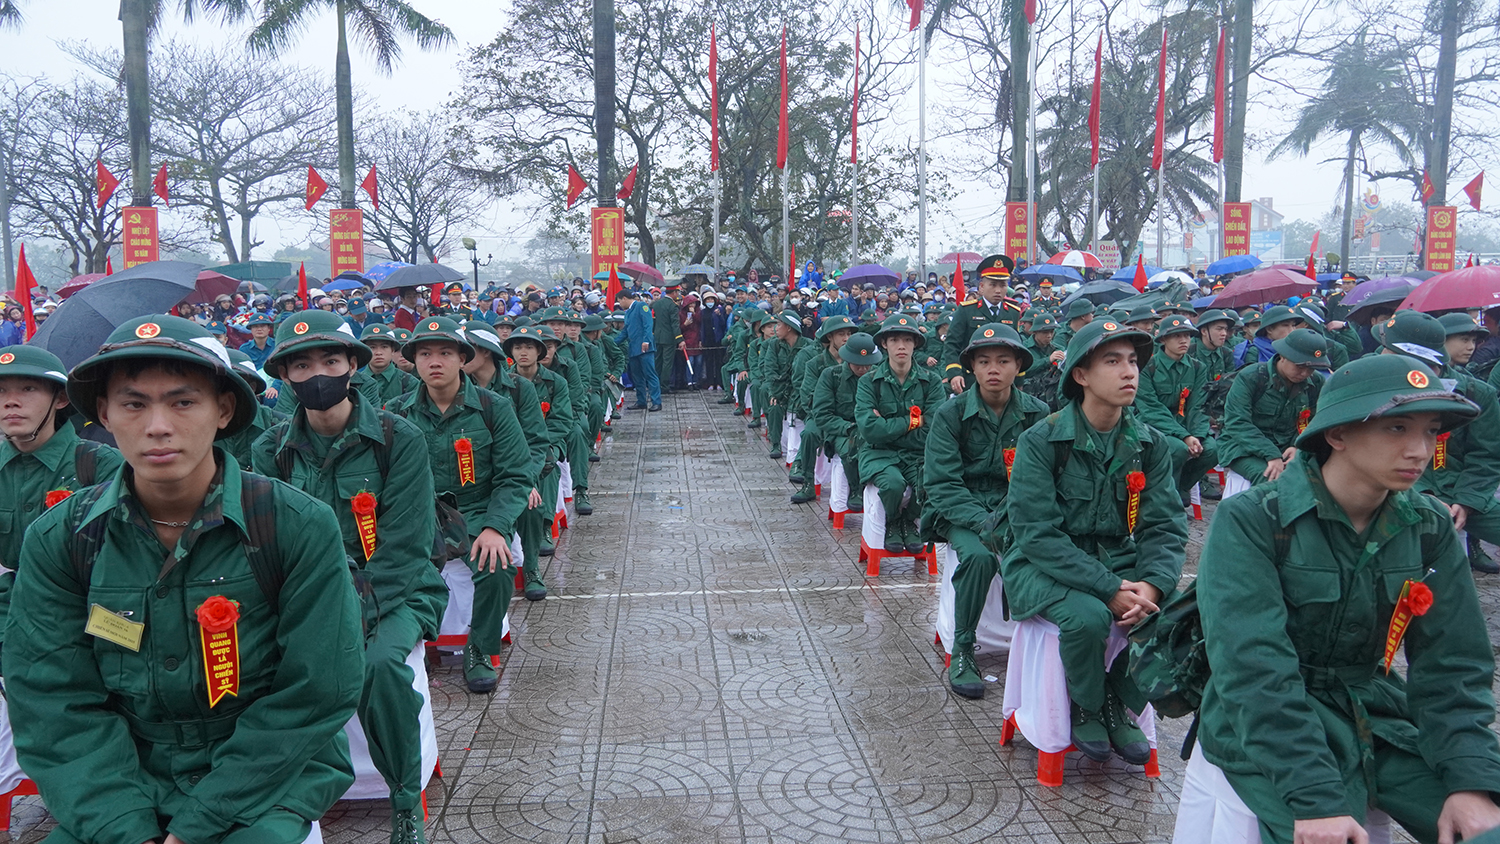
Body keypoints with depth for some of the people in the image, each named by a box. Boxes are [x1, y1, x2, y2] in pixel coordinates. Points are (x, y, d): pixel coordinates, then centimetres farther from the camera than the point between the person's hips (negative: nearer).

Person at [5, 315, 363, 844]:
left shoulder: (300, 527, -13)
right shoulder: (57, 539, -3)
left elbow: (313, 698, -12)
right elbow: (57, 705, -5)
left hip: (268, 780, -2)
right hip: (122, 787, 3)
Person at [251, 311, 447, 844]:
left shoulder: (398, 439, -8)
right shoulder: (271, 450, 4)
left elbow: (403, 547, -11)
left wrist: (354, 616, -23)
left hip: (394, 592, -3)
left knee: (377, 662, -32)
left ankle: (406, 801, -8)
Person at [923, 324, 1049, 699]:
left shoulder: (1037, 414, 0)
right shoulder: (950, 414, -6)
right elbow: (941, 482, -11)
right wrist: (982, 523, -25)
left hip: (1016, 509, 2)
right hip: (961, 509, -2)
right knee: (979, 555, -32)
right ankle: (962, 652, -14)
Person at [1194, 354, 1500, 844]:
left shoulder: (1429, 528, 1)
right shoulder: (1250, 522, -17)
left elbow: (1452, 664, 1)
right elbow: (1254, 669, -23)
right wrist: (1315, 799, -29)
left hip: (1377, 716, 5)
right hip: (1265, 727, -5)